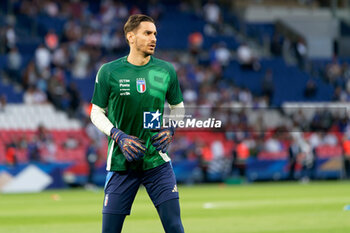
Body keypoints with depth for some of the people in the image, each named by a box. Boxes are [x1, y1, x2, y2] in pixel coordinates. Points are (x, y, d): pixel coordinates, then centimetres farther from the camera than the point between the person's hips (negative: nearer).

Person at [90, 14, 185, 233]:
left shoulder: (166, 70, 3)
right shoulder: (109, 72, -3)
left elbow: (178, 107, 17)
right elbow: (97, 113, 4)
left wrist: (170, 129, -2)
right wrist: (118, 136, -12)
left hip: (157, 160, 1)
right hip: (121, 163, -1)